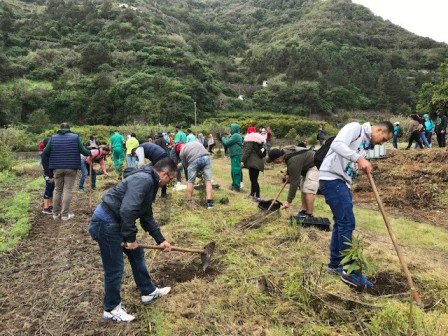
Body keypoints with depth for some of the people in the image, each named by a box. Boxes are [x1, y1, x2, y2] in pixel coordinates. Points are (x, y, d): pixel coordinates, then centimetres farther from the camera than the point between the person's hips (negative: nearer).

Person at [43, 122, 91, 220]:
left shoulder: (53, 137, 5)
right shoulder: (75, 136, -1)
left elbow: (46, 151, 0)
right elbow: (83, 150, -4)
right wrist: (90, 152, 15)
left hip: (57, 167, 3)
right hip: (71, 167, -2)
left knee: (57, 189, 13)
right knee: (68, 189, 0)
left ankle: (56, 213, 17)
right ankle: (65, 214, 0)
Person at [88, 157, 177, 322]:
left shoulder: (149, 183, 12)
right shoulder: (143, 180, -21)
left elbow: (147, 217, 21)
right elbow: (127, 210, -30)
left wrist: (160, 240, 22)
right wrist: (131, 238, -19)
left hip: (115, 222, 11)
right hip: (105, 223, -11)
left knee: (137, 254, 20)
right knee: (115, 269, 2)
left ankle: (148, 292, 36)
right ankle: (111, 309, 23)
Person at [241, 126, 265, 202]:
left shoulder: (250, 138, -10)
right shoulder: (259, 138, 19)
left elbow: (247, 151, -18)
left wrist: (242, 161, -15)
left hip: (253, 162, -10)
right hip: (258, 161, 10)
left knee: (253, 179, -7)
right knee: (253, 179, 19)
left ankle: (258, 197, -7)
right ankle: (252, 194, 31)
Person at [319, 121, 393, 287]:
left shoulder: (367, 144, 21)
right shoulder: (355, 128, -4)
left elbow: (354, 167, 16)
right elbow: (337, 144, -23)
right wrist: (359, 159, -29)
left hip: (342, 182, 10)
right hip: (331, 178, -10)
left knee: (341, 223, 13)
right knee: (347, 222, -8)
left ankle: (335, 265, 25)